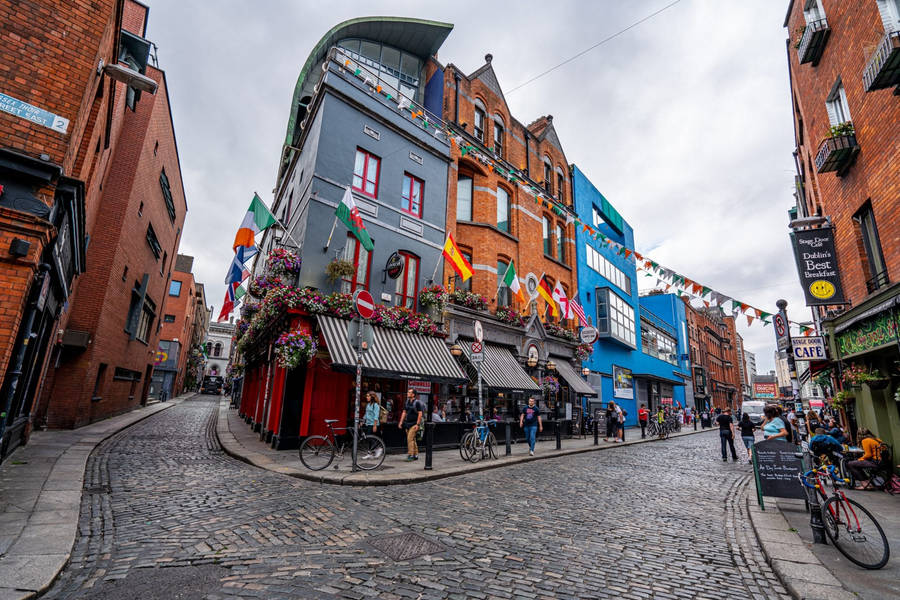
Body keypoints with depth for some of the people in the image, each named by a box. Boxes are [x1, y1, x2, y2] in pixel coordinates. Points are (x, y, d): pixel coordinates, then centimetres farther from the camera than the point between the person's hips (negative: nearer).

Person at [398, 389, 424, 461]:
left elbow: (420, 414, -13)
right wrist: (401, 421, 8)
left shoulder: (417, 402, -11)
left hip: (414, 424, -7)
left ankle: (410, 455, -8)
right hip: (407, 423, 7)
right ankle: (416, 455, 20)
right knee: (412, 439, 12)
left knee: (410, 438, -14)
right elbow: (404, 412, 15)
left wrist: (417, 424, -18)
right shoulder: (407, 402, 9)